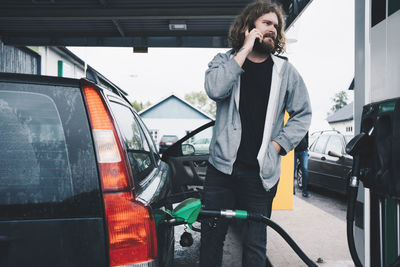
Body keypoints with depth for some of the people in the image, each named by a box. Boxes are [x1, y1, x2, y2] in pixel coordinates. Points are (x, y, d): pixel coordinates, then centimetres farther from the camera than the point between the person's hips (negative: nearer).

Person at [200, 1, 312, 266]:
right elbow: (215, 89, -16)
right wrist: (245, 50, -13)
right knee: (211, 237, 11)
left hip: (262, 172, 1)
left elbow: (303, 113, 10)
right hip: (222, 167, 0)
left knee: (256, 244, 10)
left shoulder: (285, 70, 7)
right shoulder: (224, 61, 5)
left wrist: (278, 145, -2)